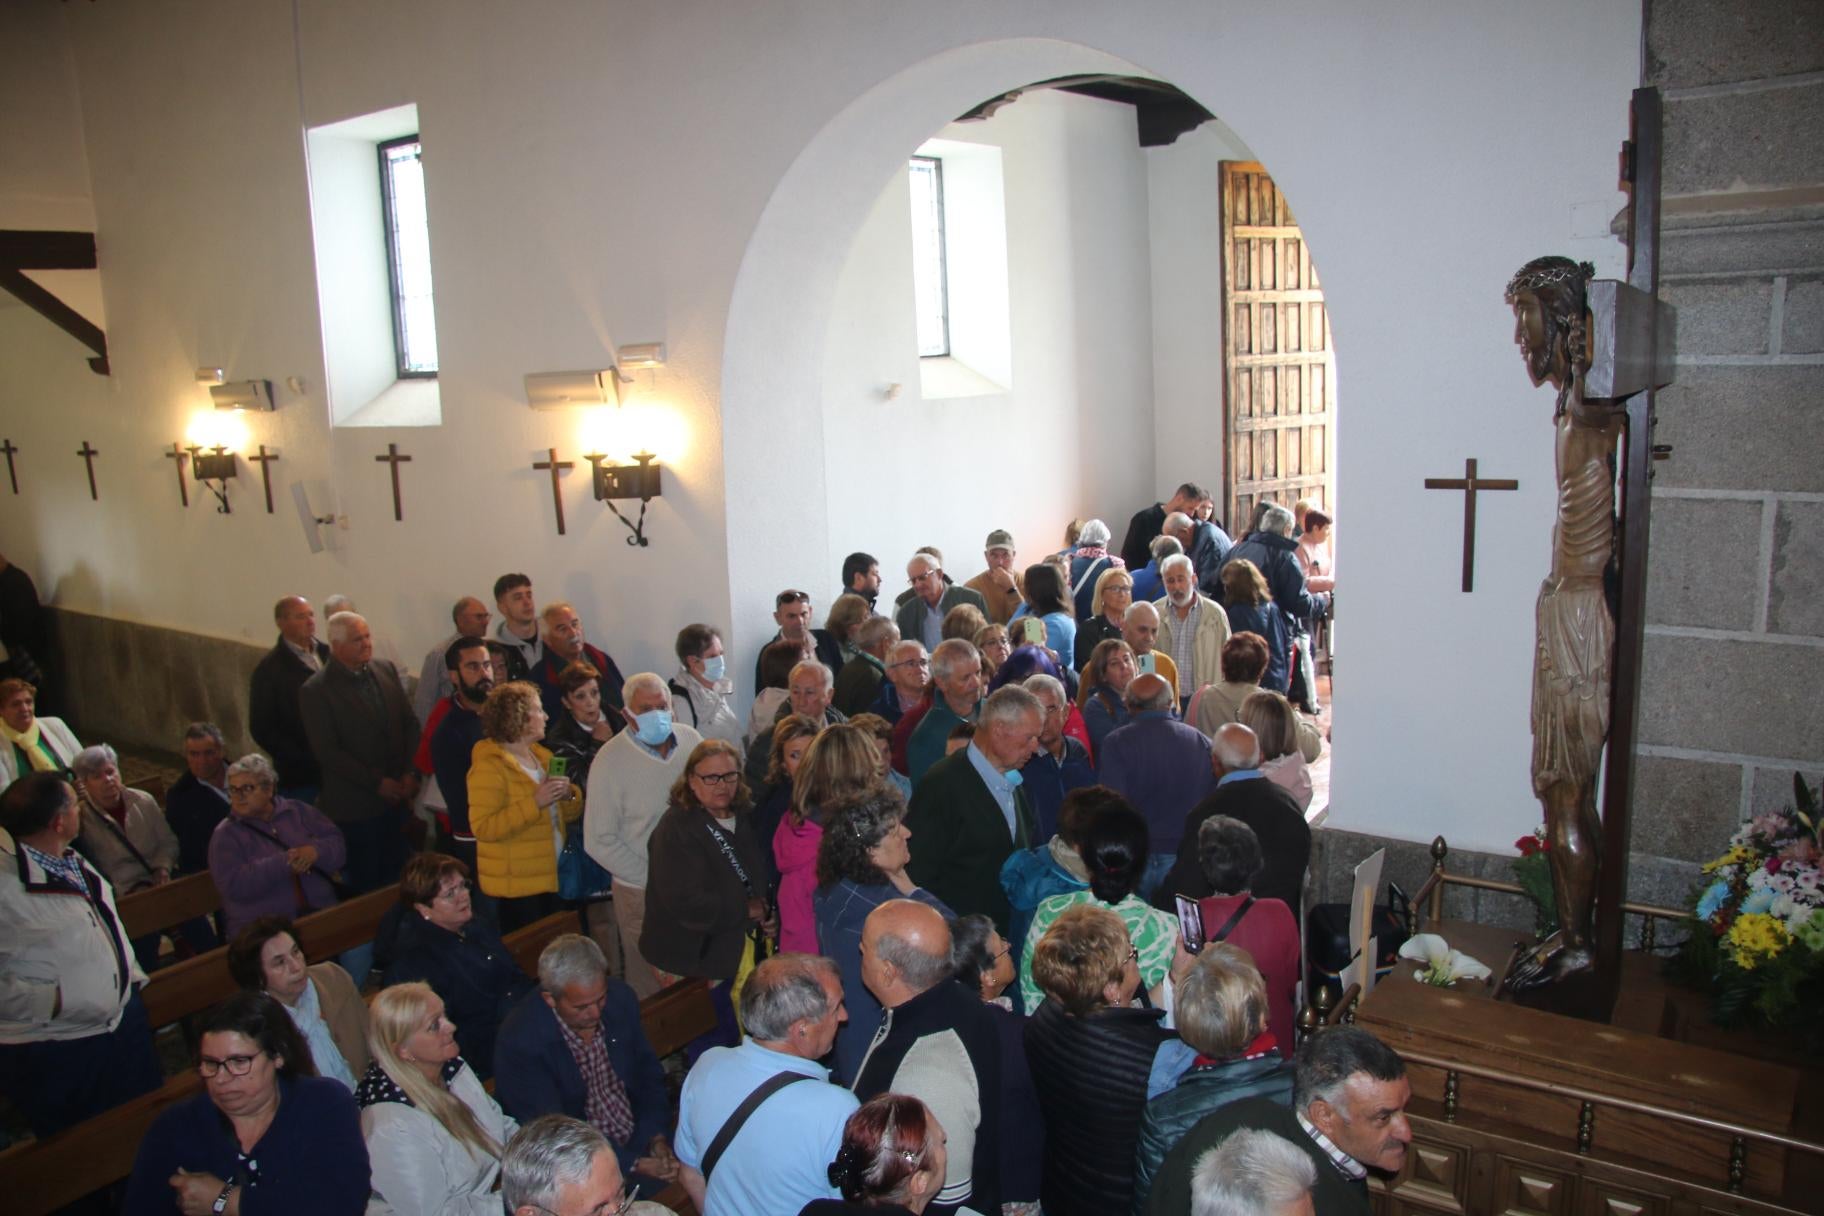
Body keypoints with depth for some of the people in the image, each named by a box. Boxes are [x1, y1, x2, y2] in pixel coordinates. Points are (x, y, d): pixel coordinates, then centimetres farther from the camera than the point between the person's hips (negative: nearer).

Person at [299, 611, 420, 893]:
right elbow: (327, 751, -13)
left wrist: (411, 773, -3)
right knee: (366, 883, 4)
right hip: (354, 805, -4)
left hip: (396, 794, 5)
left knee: (396, 874, 9)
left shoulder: (386, 671, 7)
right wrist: (377, 783, -13)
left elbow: (410, 723, 9)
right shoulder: (315, 691, -10)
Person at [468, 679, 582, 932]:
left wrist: (569, 795, -4)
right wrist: (535, 803, -26)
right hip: (516, 885, -8)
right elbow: (483, 827, -23)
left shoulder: (541, 756, 13)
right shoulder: (489, 766, -12)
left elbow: (568, 813, 19)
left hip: (550, 877, 8)